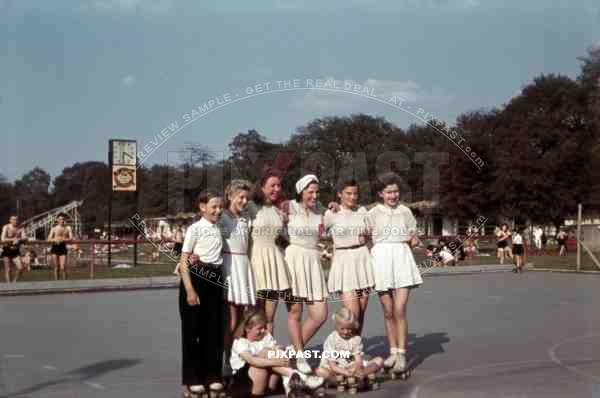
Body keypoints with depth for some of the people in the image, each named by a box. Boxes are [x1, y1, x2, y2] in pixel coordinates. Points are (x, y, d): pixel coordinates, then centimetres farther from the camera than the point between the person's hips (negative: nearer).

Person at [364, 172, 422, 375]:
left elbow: (413, 239, 12)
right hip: (381, 260, 1)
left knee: (399, 310, -11)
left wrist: (399, 247, 1)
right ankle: (393, 352, 18)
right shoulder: (373, 213, 3)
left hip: (402, 258, 0)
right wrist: (379, 248, -1)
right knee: (388, 312, 7)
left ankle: (401, 354, -6)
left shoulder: (405, 211, 6)